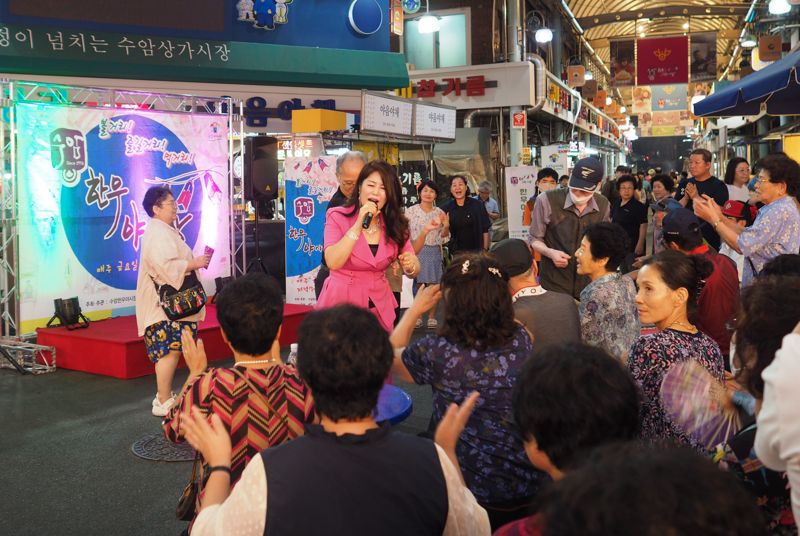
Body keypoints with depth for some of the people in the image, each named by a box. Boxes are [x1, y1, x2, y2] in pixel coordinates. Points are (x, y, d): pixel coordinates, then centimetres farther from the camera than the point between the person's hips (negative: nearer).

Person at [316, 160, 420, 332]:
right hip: (341, 304, -3)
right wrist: (358, 225, -25)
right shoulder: (338, 217, -8)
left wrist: (410, 265, -23)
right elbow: (333, 262, -21)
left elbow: (414, 271, 0)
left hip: (380, 307, 3)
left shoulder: (395, 224, 1)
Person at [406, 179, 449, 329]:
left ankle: (432, 317, 8)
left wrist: (446, 226, -10)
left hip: (434, 252, 1)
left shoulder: (440, 213, 7)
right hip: (416, 252, -1)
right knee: (418, 284, 0)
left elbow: (443, 236, 8)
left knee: (433, 285, 1)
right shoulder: (411, 211, 3)